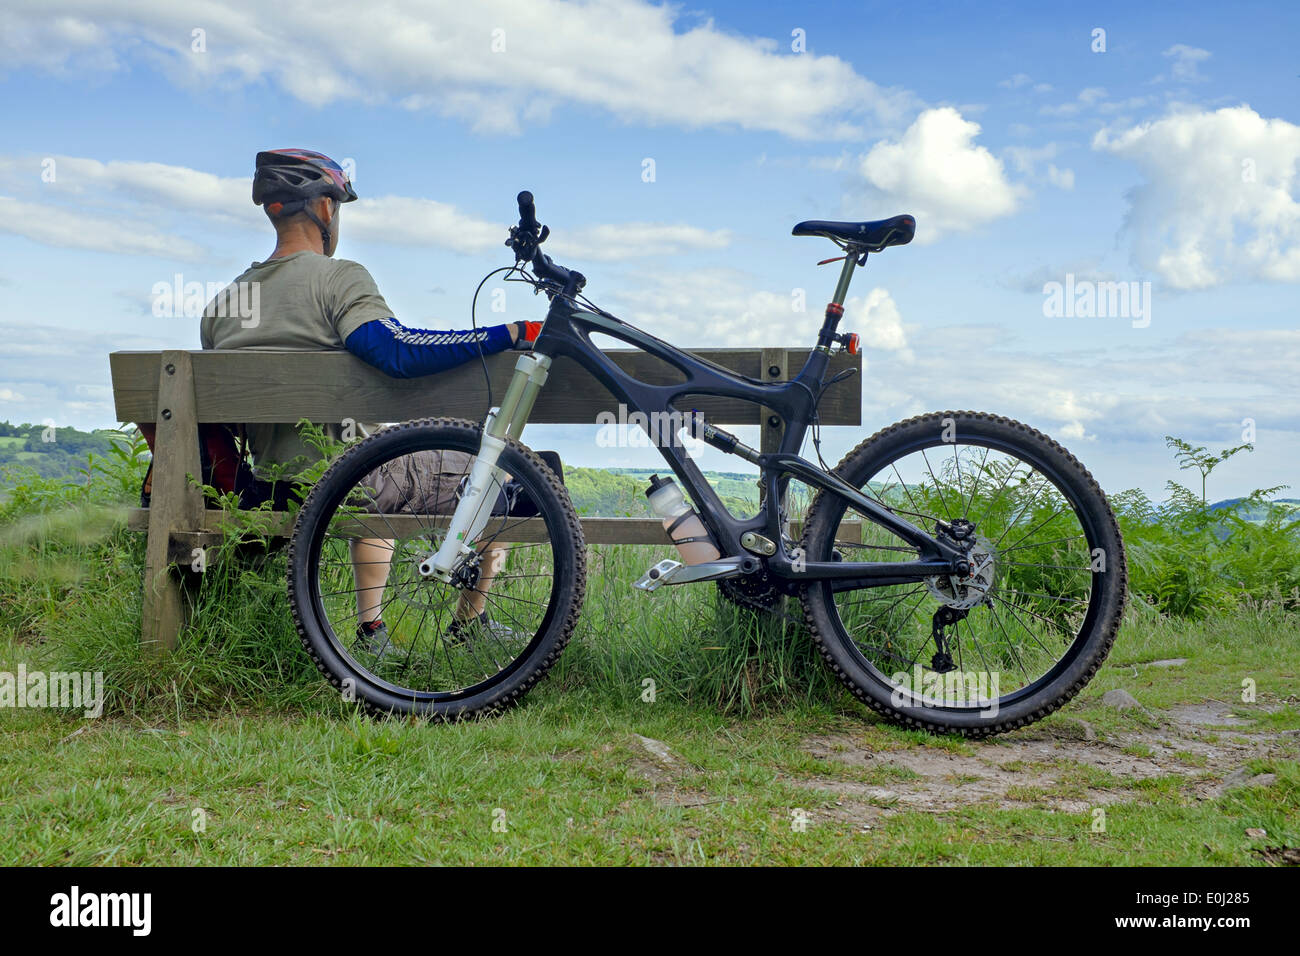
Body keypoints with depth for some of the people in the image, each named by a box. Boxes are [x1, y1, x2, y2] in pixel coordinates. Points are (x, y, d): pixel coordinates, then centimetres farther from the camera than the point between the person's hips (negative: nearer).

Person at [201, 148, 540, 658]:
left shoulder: (223, 301, 8)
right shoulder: (338, 277, -13)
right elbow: (396, 351, -31)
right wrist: (513, 333, -29)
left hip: (278, 492, 7)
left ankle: (370, 629, 29)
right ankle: (469, 624, 19)